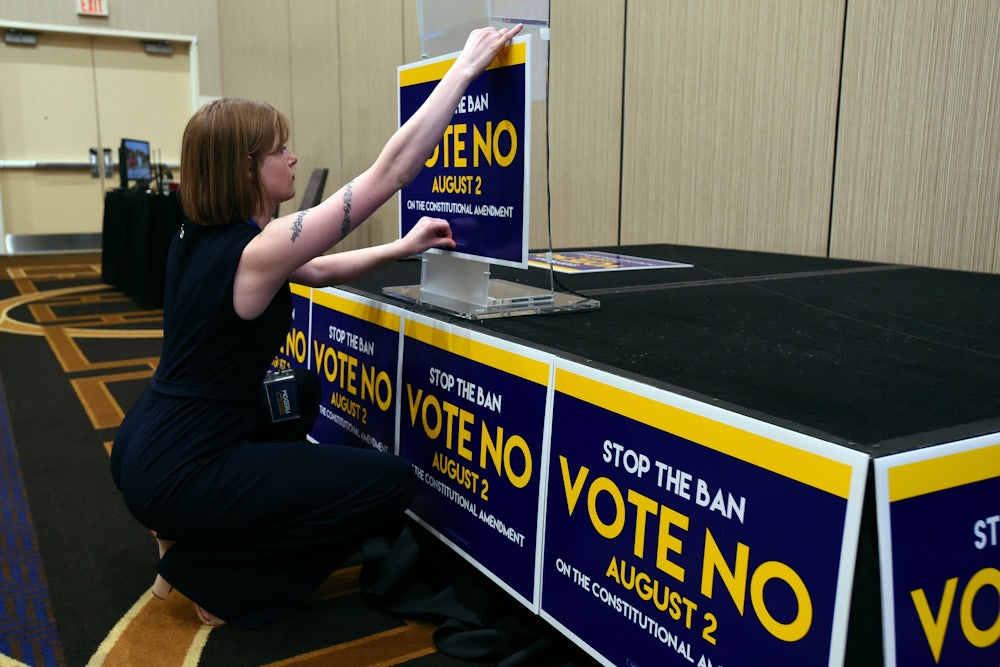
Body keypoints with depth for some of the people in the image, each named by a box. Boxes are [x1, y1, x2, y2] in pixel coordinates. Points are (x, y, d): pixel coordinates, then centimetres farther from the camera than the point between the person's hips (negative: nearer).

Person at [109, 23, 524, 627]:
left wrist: (405, 247, 12)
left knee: (302, 390, 32)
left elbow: (318, 272, 17)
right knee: (392, 483, -5)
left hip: (147, 449, 9)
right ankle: (208, 573, 3)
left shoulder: (200, 238, 4)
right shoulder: (254, 254, -23)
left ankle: (196, 529, 24)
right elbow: (389, 171, -24)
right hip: (177, 477, -9)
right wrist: (466, 67, -18)